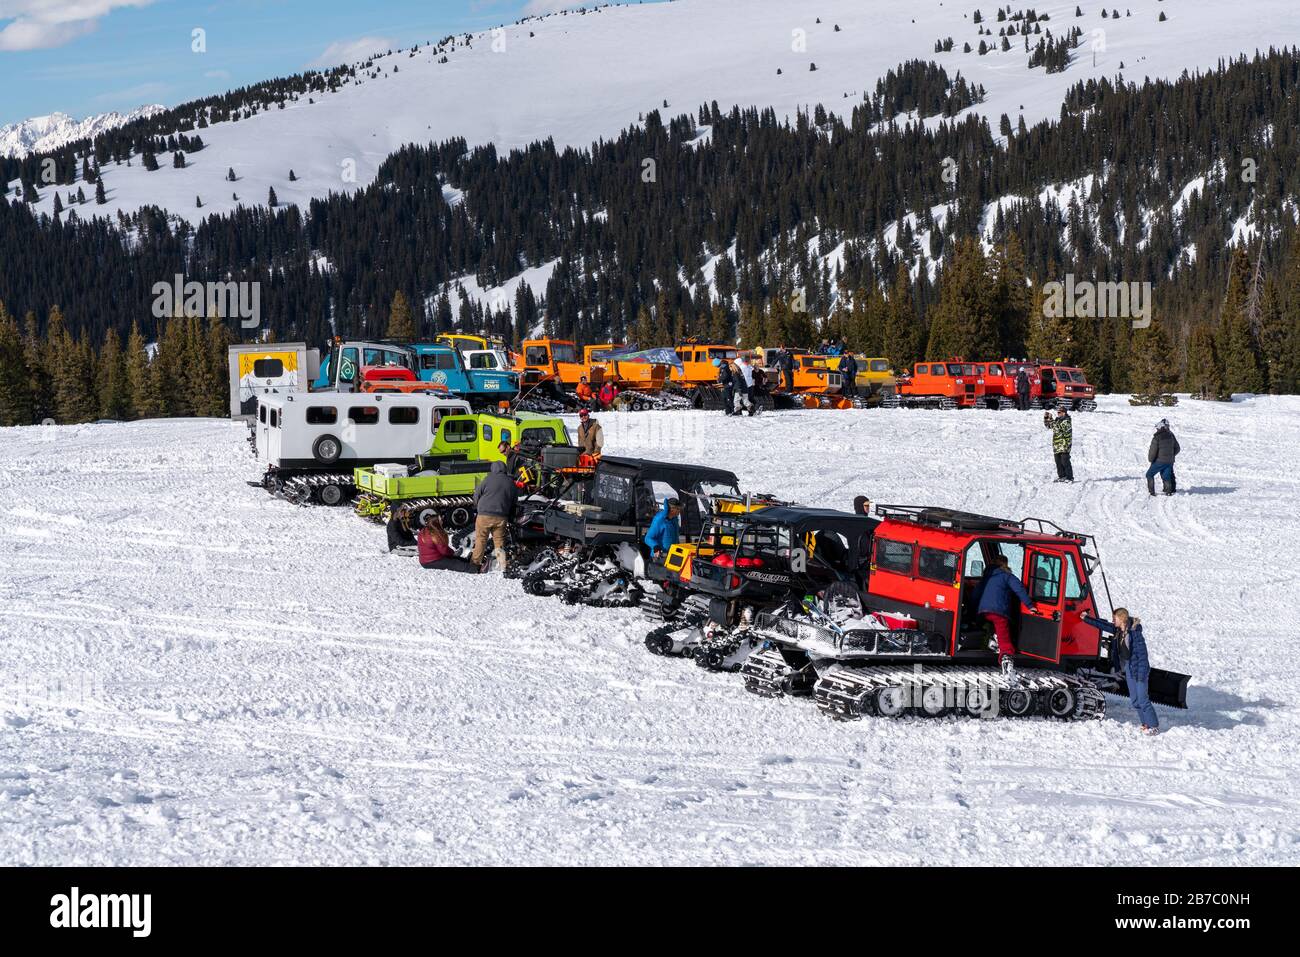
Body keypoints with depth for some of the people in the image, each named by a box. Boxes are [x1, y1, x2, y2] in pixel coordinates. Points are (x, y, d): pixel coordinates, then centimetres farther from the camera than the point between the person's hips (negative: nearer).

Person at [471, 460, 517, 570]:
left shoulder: (489, 479, -3)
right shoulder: (511, 483, 10)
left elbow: (476, 495, 2)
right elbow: (514, 502, 16)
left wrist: (478, 507, 21)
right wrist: (510, 518, 24)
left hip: (485, 515, -4)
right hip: (501, 517, 4)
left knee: (480, 540, 4)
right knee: (499, 541, 9)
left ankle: (476, 562, 6)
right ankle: (502, 565, 4)